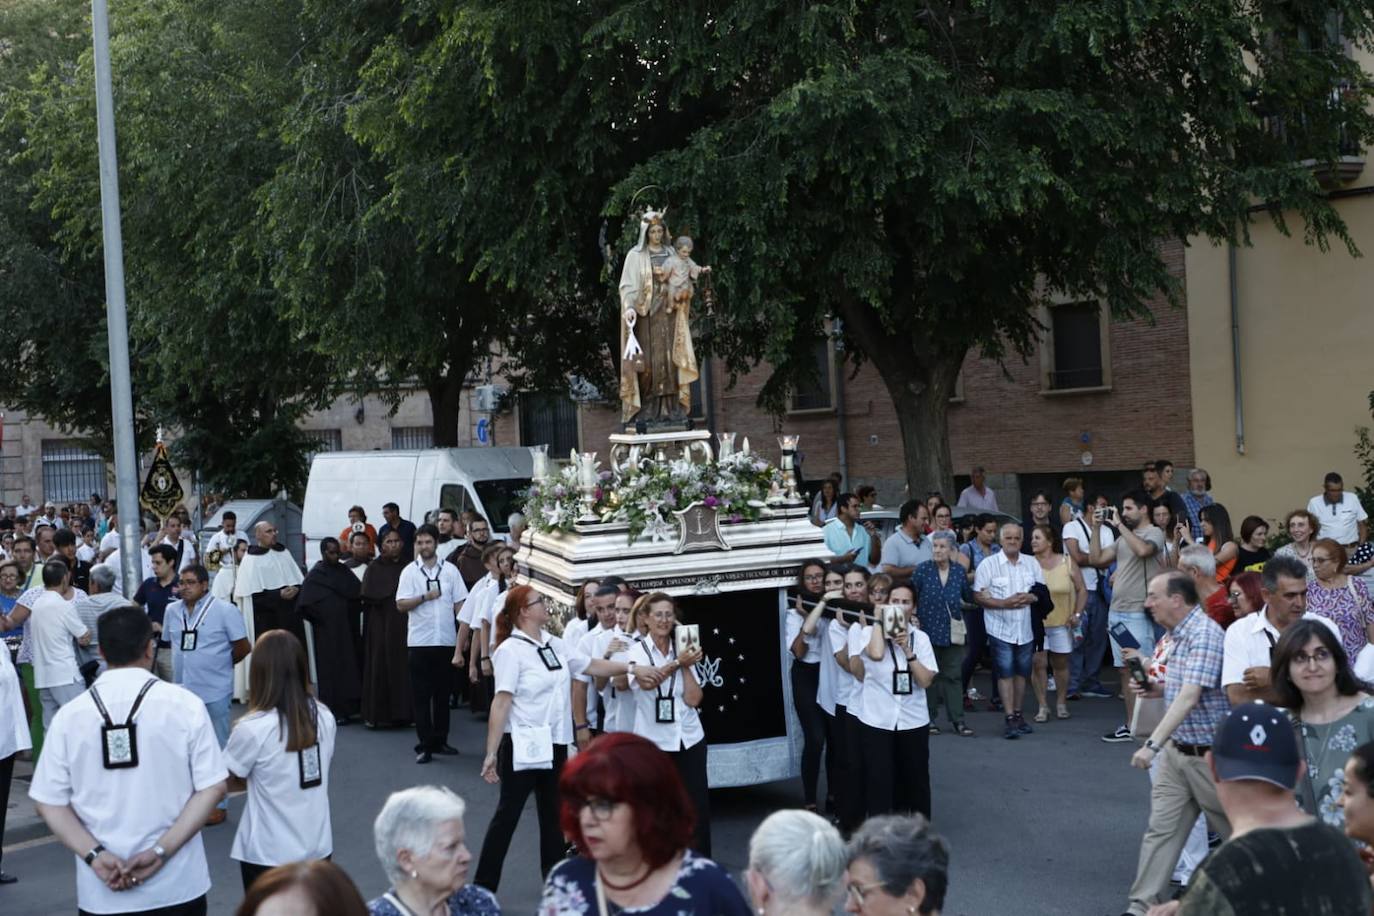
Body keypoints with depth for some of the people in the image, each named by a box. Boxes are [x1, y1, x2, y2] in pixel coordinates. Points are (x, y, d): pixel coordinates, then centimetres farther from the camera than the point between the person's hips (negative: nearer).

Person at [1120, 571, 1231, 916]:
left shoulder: (1204, 635, -21)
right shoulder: (1175, 635, 9)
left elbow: (1190, 697, -30)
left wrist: (1153, 745, -34)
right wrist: (1157, 688, 2)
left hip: (1209, 754, -8)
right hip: (1176, 749, 8)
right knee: (1161, 828, 5)